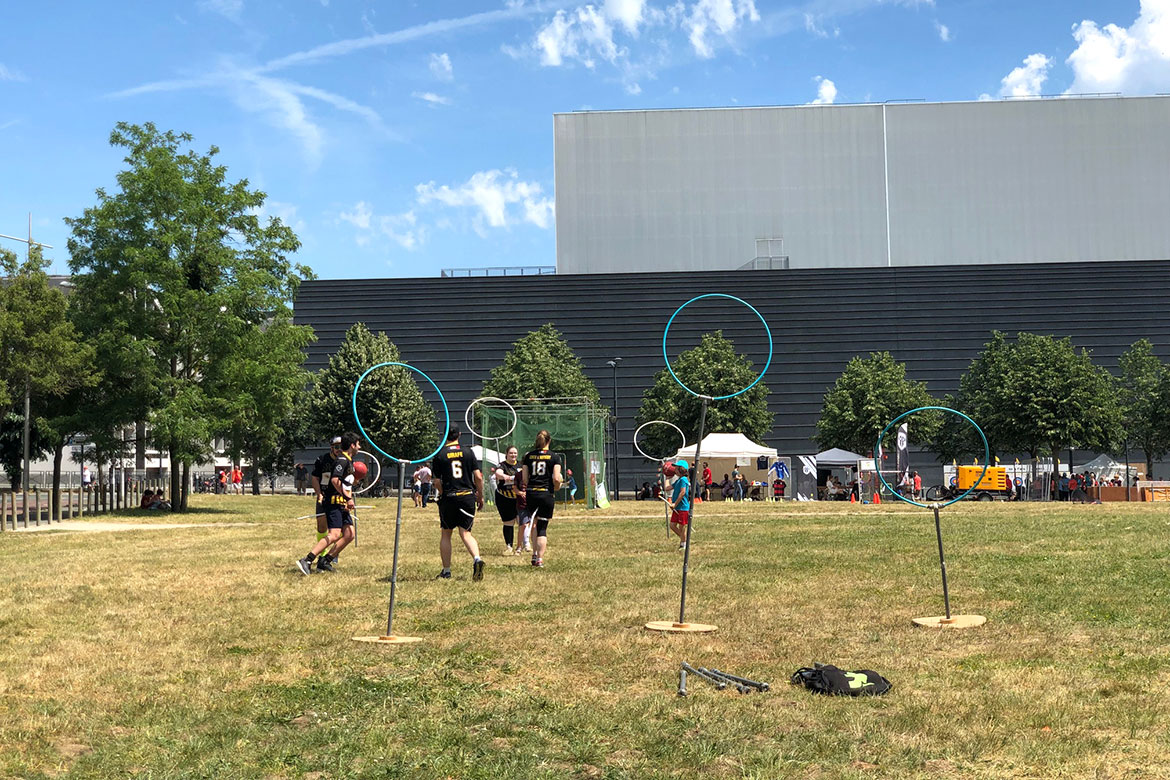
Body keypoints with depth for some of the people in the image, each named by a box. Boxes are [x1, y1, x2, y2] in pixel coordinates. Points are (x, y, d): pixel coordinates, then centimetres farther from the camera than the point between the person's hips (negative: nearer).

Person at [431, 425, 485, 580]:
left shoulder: (440, 455, -1)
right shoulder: (468, 452, 2)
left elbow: (437, 482, -3)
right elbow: (478, 477, -1)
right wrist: (480, 496, 10)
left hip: (448, 498, -1)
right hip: (468, 496, 1)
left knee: (445, 534, 12)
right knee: (465, 533, 5)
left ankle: (446, 572, 14)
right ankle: (477, 559, -21)